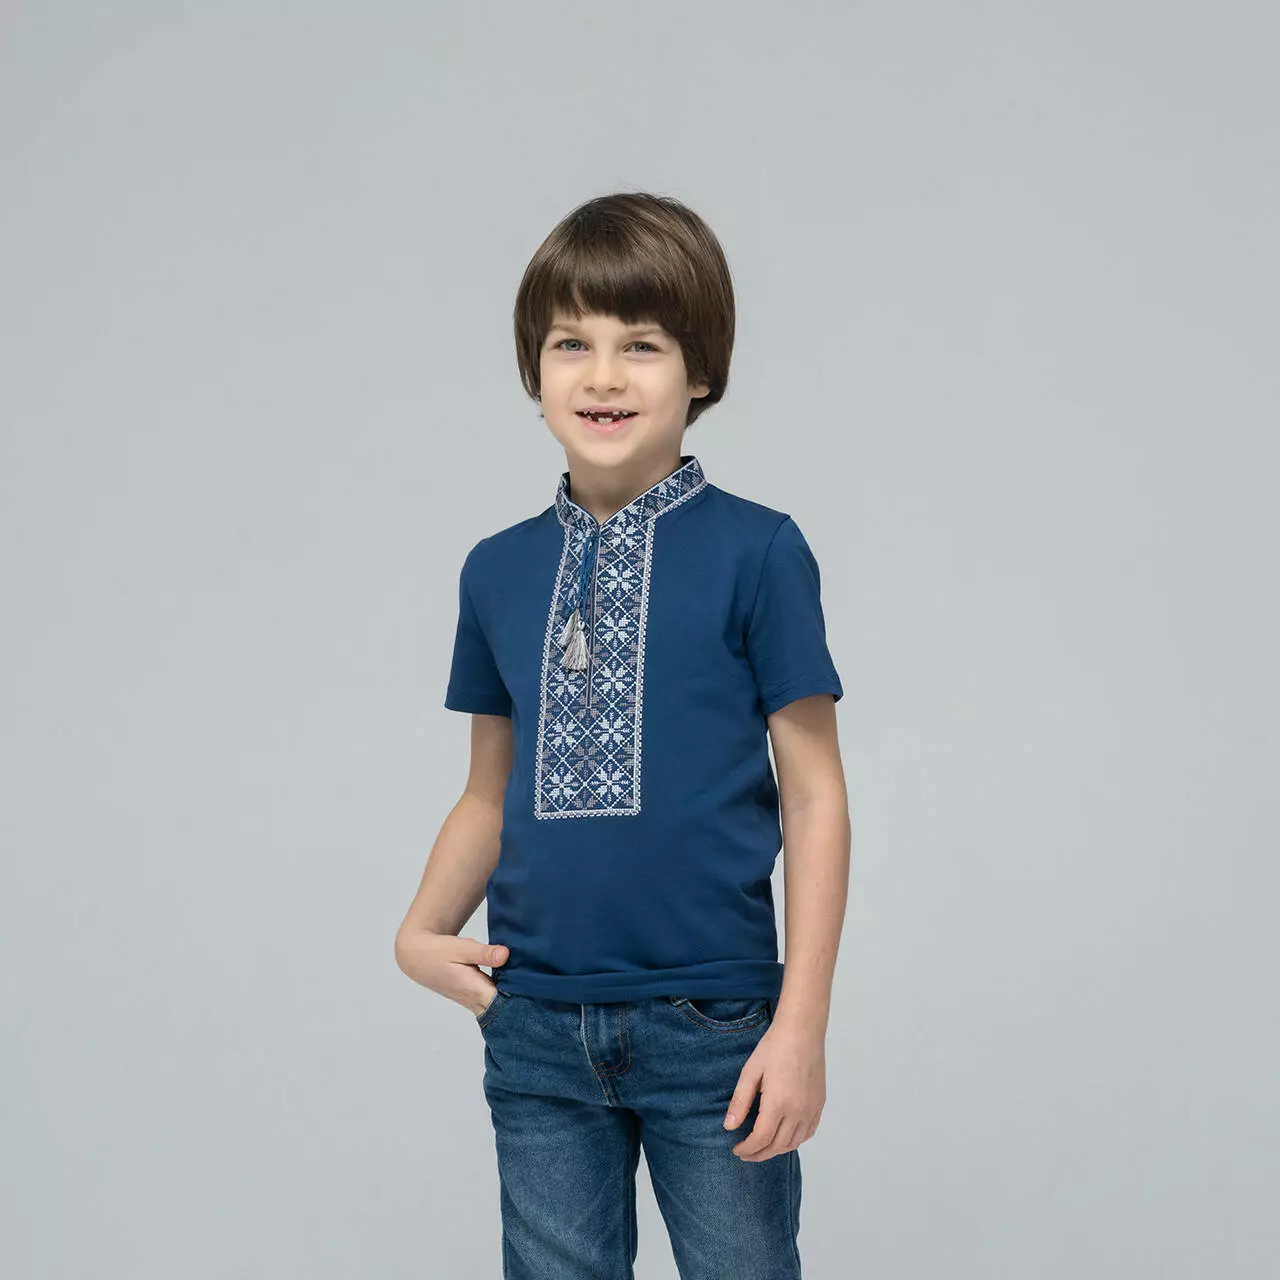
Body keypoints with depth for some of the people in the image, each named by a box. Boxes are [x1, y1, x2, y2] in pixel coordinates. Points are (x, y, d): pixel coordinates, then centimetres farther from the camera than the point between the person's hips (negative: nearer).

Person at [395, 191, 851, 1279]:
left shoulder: (755, 551, -7)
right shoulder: (499, 571, 5)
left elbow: (813, 793, -5)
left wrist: (802, 1026, -9)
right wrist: (423, 929, -2)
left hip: (711, 1027, -3)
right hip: (536, 1028, 4)